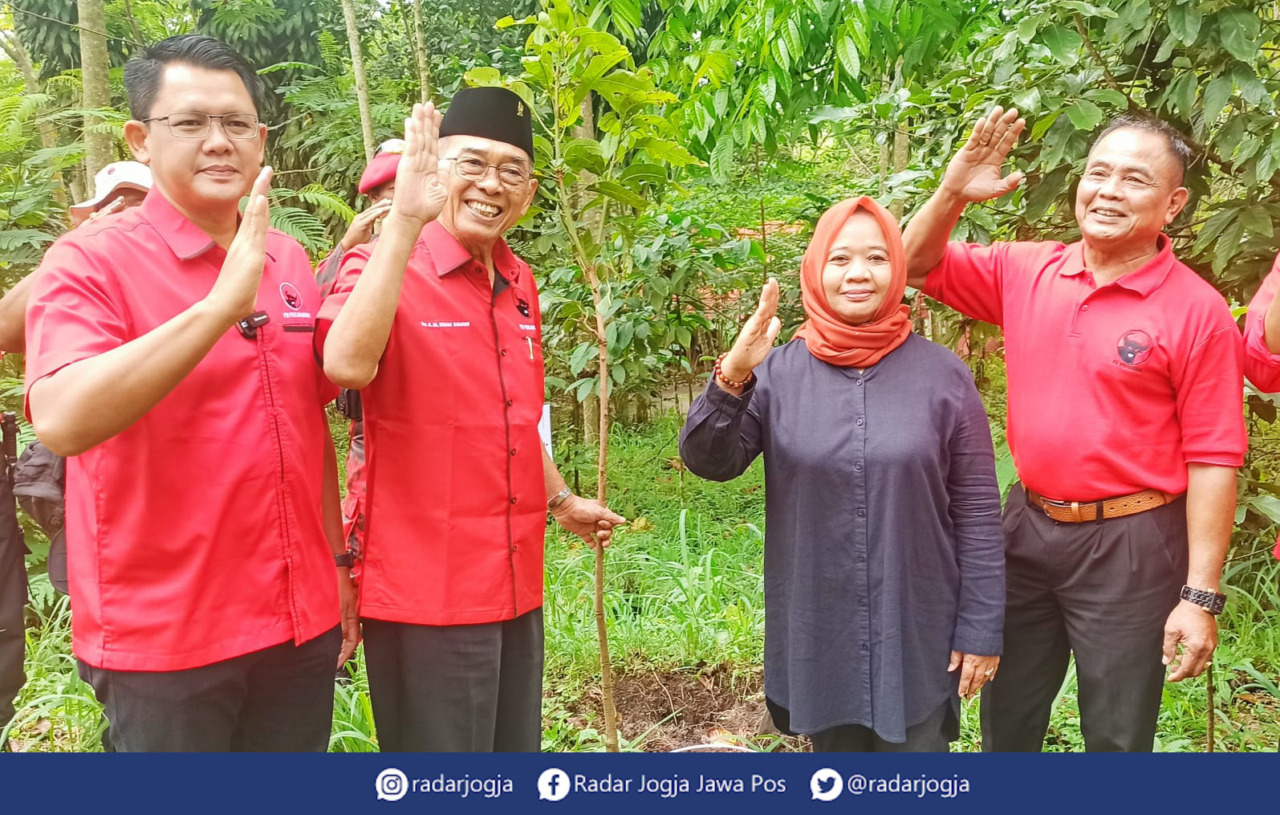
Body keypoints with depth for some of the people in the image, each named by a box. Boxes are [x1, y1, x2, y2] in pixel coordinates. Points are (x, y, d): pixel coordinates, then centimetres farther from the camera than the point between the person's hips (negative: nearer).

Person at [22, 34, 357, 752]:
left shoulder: (288, 262, 6)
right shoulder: (91, 260, -9)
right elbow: (61, 420, -26)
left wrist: (339, 562, 14)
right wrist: (221, 303, -29)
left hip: (302, 624, 5)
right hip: (161, 638, -5)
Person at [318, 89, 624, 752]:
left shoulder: (520, 284, 10)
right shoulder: (385, 267, -11)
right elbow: (346, 365, -34)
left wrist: (562, 500, 31)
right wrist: (404, 219, -32)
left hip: (516, 583, 7)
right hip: (425, 590, -7)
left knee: (516, 747, 20)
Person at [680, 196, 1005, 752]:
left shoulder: (942, 375, -6)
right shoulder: (779, 371, -3)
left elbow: (976, 509, -3)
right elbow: (708, 461, -9)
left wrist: (981, 626, -3)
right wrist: (732, 376, -26)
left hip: (916, 633, -1)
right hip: (817, 632, 2)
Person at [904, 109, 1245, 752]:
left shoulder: (1197, 312, -12)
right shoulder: (1025, 271, 0)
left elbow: (1213, 459, -13)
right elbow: (917, 265, 7)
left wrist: (1200, 597, -14)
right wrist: (953, 193, -12)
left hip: (1128, 544, -4)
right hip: (1029, 524, 4)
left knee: (1118, 735, 13)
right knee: (1006, 718, 21)